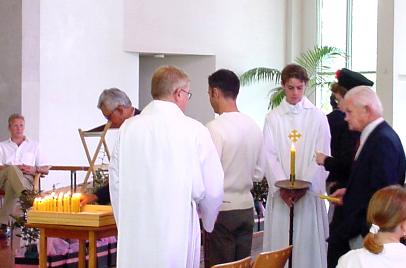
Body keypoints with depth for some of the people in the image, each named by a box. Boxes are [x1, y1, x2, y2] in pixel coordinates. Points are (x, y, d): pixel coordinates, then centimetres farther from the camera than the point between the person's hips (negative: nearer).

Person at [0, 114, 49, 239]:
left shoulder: (33, 145, 27)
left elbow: (45, 169, 21)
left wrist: (35, 170, -2)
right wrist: (15, 168, -9)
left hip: (26, 179, 0)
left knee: (11, 183, -40)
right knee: (12, 169, -40)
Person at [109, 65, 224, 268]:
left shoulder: (128, 128, -1)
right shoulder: (194, 131, -9)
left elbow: (116, 183, 5)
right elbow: (212, 189, -3)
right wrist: (208, 221, 17)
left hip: (134, 234, 3)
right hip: (177, 233, -3)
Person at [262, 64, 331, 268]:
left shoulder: (317, 117, 3)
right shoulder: (273, 118, 5)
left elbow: (322, 156, -1)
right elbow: (270, 156, 0)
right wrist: (282, 186, -12)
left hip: (309, 192, 0)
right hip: (281, 193, 1)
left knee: (307, 241, -1)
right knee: (279, 242, 0)